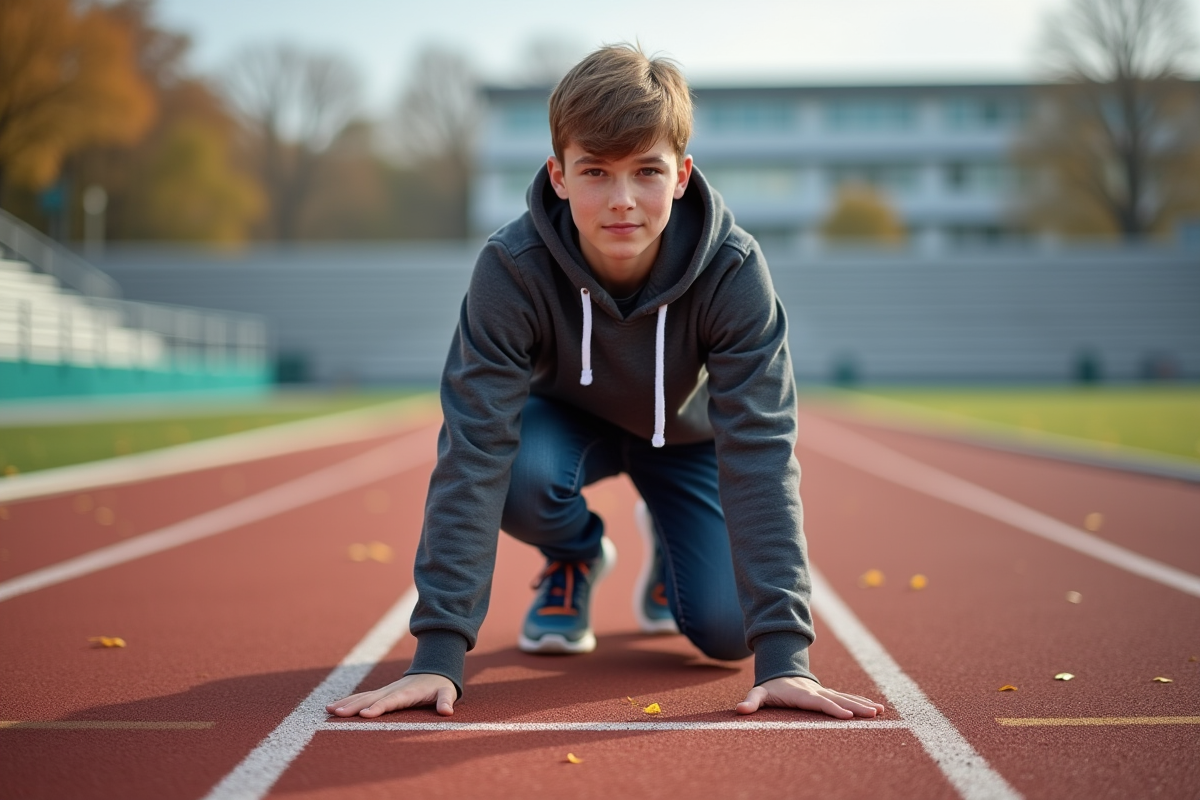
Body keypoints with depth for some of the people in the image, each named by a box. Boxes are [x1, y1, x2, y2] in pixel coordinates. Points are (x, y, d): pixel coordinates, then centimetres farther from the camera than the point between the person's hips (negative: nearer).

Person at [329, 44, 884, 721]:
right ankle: (576, 557, 3)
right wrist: (439, 652, -44)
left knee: (727, 629, -17)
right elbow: (476, 449, -37)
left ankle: (668, 545, 19)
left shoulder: (733, 271, -34)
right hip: (567, 419, 0)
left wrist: (784, 654, -45)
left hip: (687, 432, 0)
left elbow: (759, 451, -37)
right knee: (520, 473, -35)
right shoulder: (513, 268, -35)